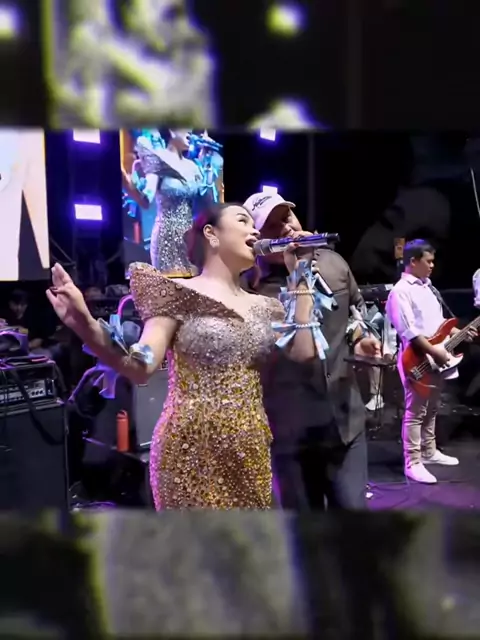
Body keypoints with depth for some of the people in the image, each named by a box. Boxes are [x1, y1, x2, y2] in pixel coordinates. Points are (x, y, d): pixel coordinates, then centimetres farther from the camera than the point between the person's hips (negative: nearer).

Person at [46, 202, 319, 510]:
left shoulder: (261, 306, 13)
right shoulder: (180, 292, -5)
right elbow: (140, 366, -15)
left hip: (251, 452, 6)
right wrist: (86, 325, -33)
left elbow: (303, 352, 1)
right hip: (196, 451, -6)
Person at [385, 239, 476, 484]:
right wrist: (434, 351, -22)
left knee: (432, 409, 18)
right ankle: (413, 463, 2)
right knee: (415, 412, -4)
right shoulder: (400, 291, -15)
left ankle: (429, 451, 31)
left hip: (436, 359, 9)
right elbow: (409, 331, -21)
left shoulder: (427, 286, 14)